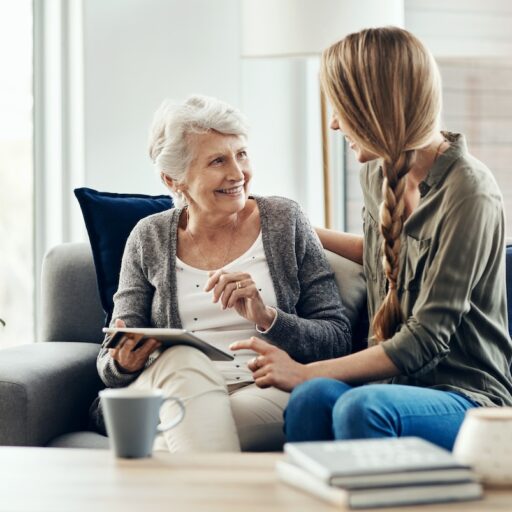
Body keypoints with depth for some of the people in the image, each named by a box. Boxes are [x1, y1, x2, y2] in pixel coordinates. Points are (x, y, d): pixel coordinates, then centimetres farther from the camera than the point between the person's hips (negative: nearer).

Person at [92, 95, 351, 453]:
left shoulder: (285, 221, 7)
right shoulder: (150, 239, 9)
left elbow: (338, 339, 3)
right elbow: (111, 365, 10)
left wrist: (266, 317, -15)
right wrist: (124, 364, -15)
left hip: (267, 396, -2)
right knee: (182, 359, -34)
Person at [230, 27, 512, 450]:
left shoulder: (469, 194, -16)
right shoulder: (378, 174, 8)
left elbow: (425, 338, -17)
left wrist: (306, 372, -14)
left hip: (467, 396, -5)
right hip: (398, 384, 5)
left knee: (362, 407, -37)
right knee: (314, 397, -30)